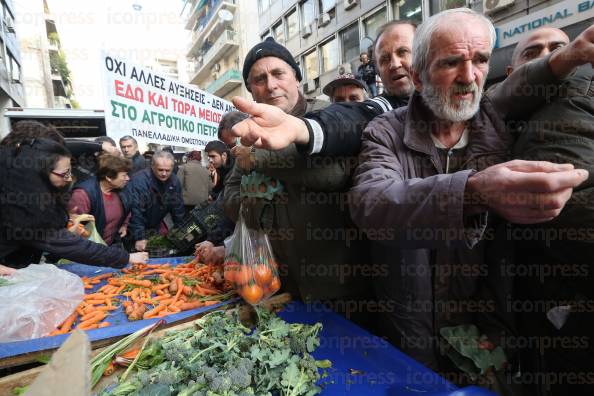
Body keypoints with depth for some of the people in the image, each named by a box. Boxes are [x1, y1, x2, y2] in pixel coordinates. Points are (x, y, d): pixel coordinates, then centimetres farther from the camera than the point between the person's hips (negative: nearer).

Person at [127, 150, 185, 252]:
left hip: (157, 224, 5)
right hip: (139, 225, -5)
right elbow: (135, 211, -30)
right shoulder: (140, 180, -29)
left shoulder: (174, 181, -10)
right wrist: (139, 237, -31)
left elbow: (178, 208, -2)